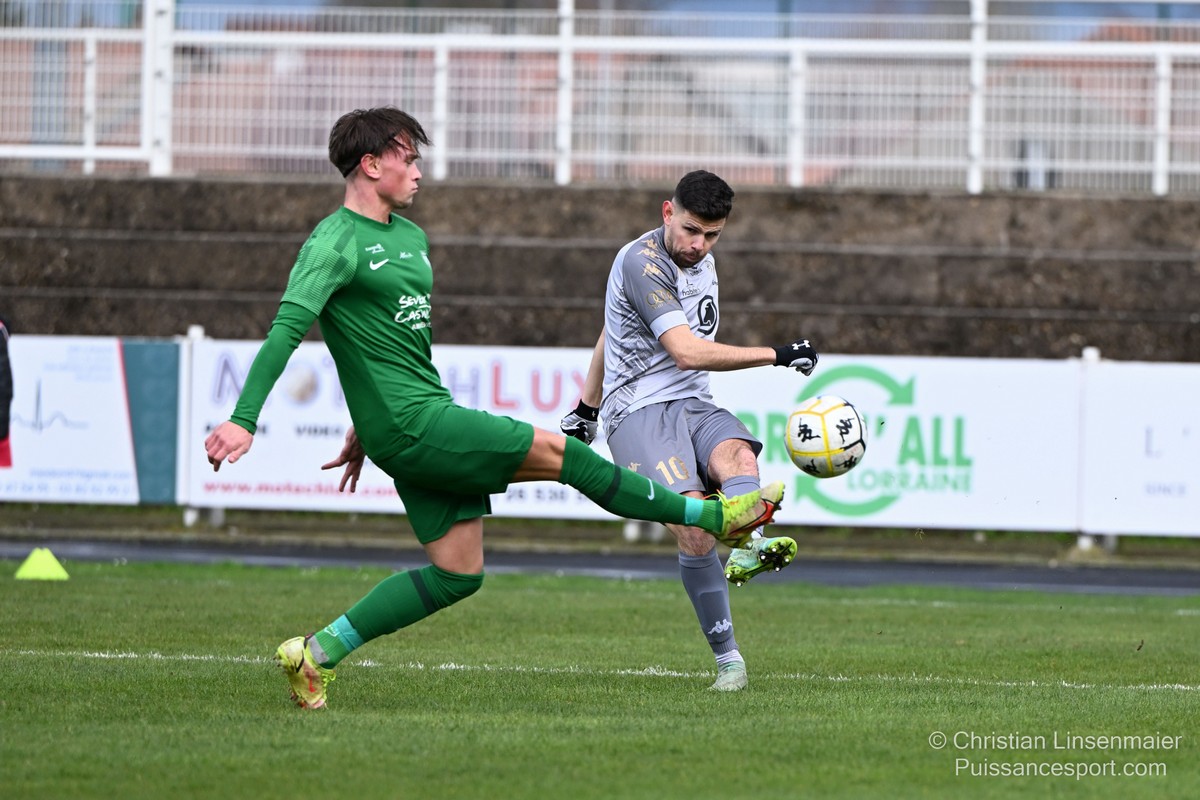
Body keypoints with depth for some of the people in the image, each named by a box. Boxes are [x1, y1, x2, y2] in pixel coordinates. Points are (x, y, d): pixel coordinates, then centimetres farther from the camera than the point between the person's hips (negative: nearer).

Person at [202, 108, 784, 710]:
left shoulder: (410, 238, 18)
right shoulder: (334, 243, -11)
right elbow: (287, 328, -21)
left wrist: (367, 429, 32)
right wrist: (243, 419, -31)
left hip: (428, 421, 10)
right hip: (412, 426, -10)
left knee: (458, 575, 6)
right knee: (560, 453, -6)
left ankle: (315, 653, 9)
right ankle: (715, 516, 4)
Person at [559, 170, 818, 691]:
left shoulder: (700, 260, 17)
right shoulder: (642, 262, -12)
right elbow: (687, 352, -21)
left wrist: (587, 406, 36)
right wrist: (778, 355, -15)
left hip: (693, 405, 7)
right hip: (639, 409, -7)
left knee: (738, 455, -30)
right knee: (693, 522, -26)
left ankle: (746, 550, -59)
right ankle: (727, 657, -22)